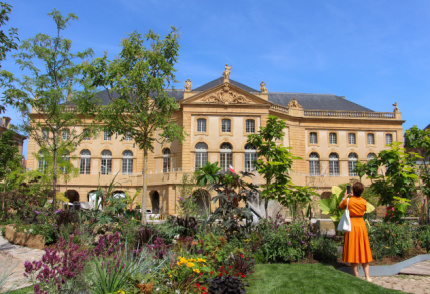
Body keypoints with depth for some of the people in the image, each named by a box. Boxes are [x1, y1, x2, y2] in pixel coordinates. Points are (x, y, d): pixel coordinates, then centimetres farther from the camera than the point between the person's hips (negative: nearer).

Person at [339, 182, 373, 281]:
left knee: (353, 251, 4)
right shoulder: (364, 202, -2)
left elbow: (340, 207, 7)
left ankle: (356, 277, 7)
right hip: (361, 224, 3)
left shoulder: (348, 200, -10)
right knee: (363, 251, 11)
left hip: (352, 225, -3)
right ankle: (367, 276, 11)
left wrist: (345, 197, 20)